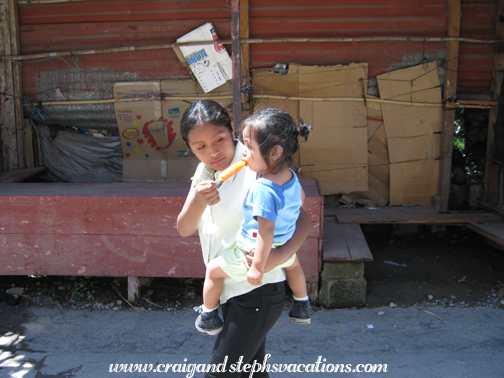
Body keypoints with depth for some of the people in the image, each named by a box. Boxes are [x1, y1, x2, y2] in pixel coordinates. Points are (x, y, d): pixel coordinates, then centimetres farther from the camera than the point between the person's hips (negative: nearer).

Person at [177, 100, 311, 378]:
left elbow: (301, 220, -18)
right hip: (230, 290, 7)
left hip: (258, 293, -7)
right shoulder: (204, 172, 3)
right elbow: (184, 229, -3)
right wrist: (197, 202, -25)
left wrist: (280, 256, -36)